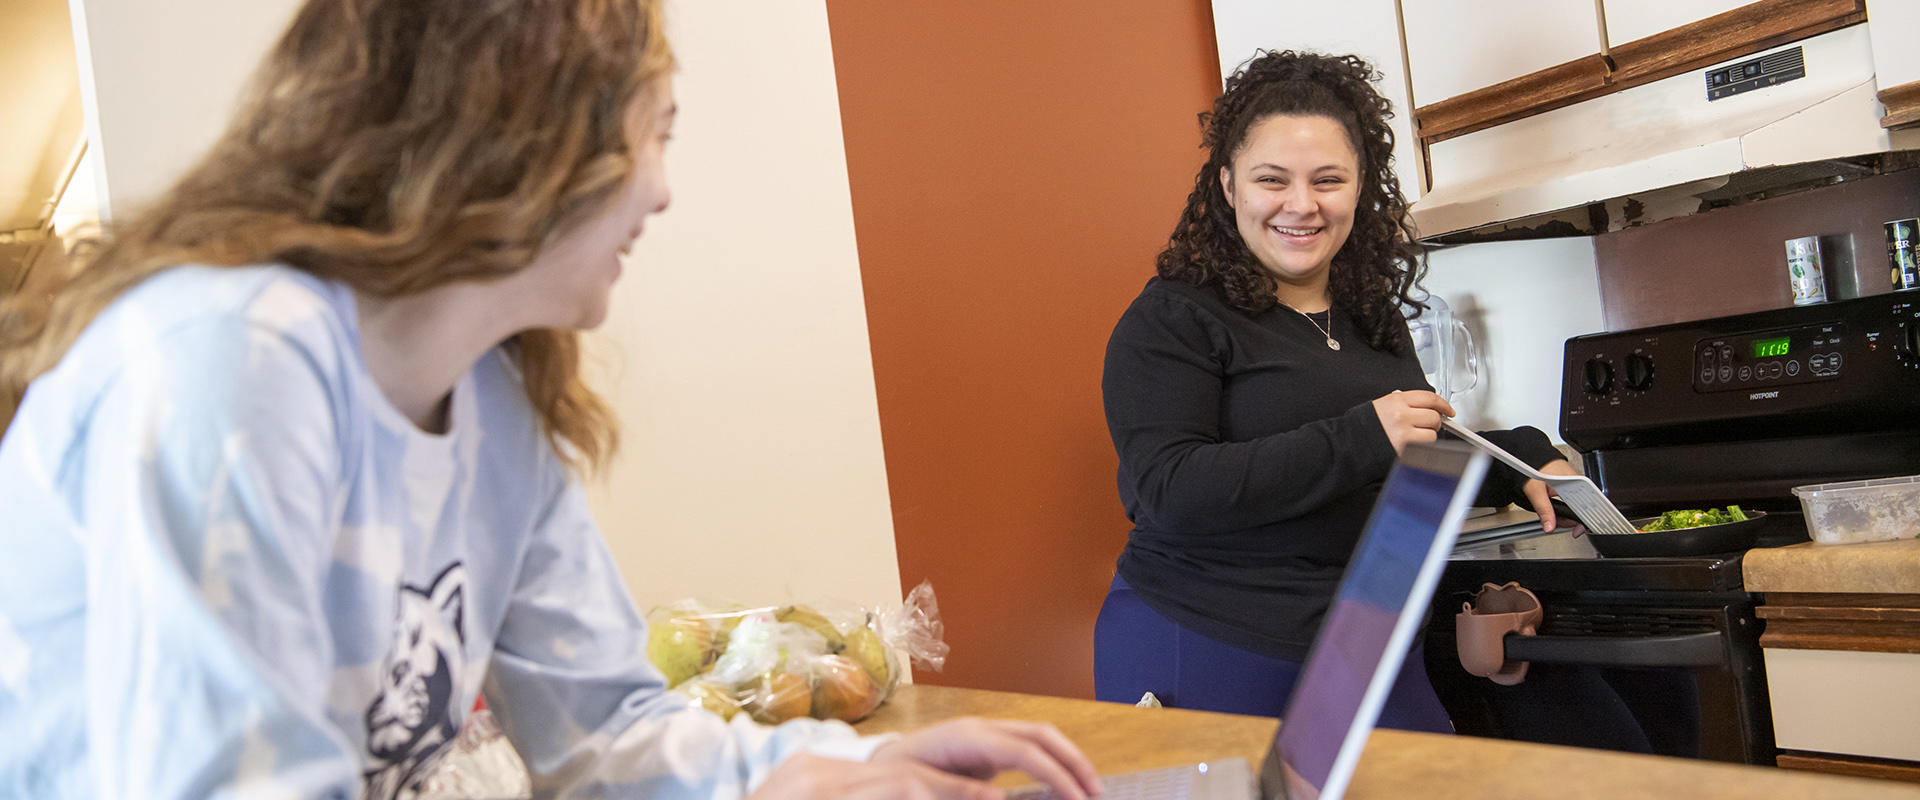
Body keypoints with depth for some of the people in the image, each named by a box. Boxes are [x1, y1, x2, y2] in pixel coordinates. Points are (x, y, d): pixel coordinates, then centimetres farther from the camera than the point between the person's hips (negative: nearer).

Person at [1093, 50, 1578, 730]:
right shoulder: (1173, 319, -10)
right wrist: (1360, 438, -25)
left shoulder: (1373, 316, 13)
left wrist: (1520, 462, 13)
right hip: (1209, 663, -6)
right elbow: (1166, 492, -23)